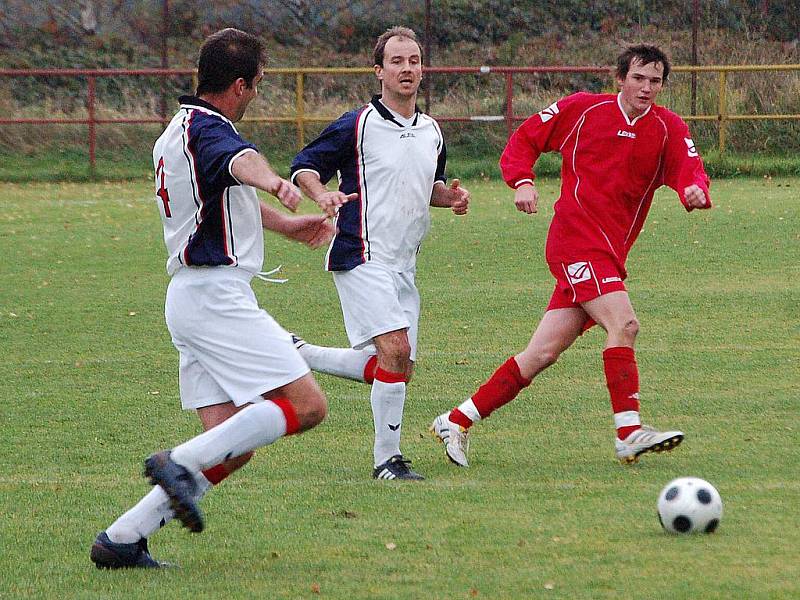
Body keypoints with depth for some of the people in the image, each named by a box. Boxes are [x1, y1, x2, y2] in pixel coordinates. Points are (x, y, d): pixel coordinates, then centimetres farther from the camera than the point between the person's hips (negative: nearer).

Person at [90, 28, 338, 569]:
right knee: (306, 405, -13)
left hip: (192, 297, 10)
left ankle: (122, 539, 1)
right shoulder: (209, 130, -13)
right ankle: (180, 464, -20)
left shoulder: (180, 130, 19)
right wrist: (275, 183, -61)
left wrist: (286, 225, 50)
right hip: (216, 295, -10)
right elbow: (239, 160, -39)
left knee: (233, 447, 6)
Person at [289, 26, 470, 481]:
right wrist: (322, 194, -24)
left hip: (403, 267, 8)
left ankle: (299, 355, 22)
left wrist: (450, 196, 5)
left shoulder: (433, 132, 13)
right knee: (396, 350, -20)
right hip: (363, 258, -8)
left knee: (399, 369, 6)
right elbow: (304, 166, -3)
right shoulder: (356, 126, -8)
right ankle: (388, 458, -10)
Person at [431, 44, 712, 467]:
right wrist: (522, 181, -9)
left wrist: (695, 189, -31)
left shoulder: (668, 128, 8)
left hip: (609, 254, 5)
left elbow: (689, 168, -7)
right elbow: (524, 140, 9)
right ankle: (628, 432, -24)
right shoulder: (583, 110, 1)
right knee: (623, 323, -23)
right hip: (577, 239, -5)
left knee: (543, 354, 3)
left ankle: (457, 421, 11)